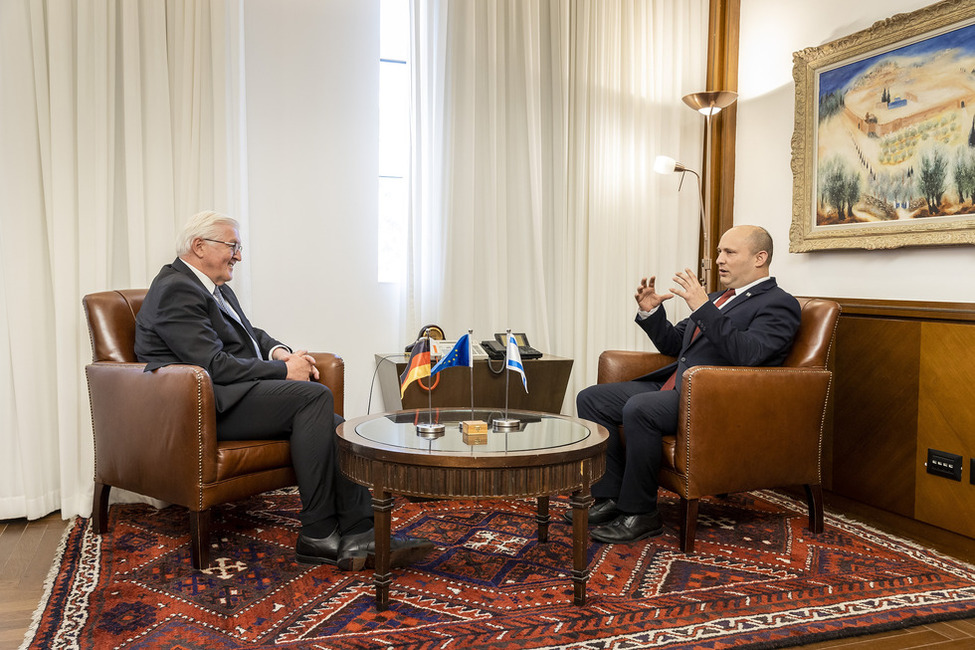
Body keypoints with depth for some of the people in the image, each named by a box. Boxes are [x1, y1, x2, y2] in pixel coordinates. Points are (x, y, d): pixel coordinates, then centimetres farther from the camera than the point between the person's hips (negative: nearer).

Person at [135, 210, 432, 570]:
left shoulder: (216, 287, 21)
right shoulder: (175, 289, -11)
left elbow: (251, 334, 27)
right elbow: (214, 364, -20)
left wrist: (278, 352, 3)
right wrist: (284, 371, -14)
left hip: (235, 395, 10)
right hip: (209, 406, -10)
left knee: (333, 427, -10)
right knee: (315, 395, -26)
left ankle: (359, 534, -16)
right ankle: (317, 536, -19)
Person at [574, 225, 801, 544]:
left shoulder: (779, 304, -3)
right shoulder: (719, 298, 23)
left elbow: (747, 354, -21)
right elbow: (673, 344, 26)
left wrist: (702, 308, -24)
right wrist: (650, 311, 8)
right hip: (674, 386, 9)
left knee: (639, 408, -34)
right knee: (591, 398, -3)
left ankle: (640, 514, -17)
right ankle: (611, 496, -2)